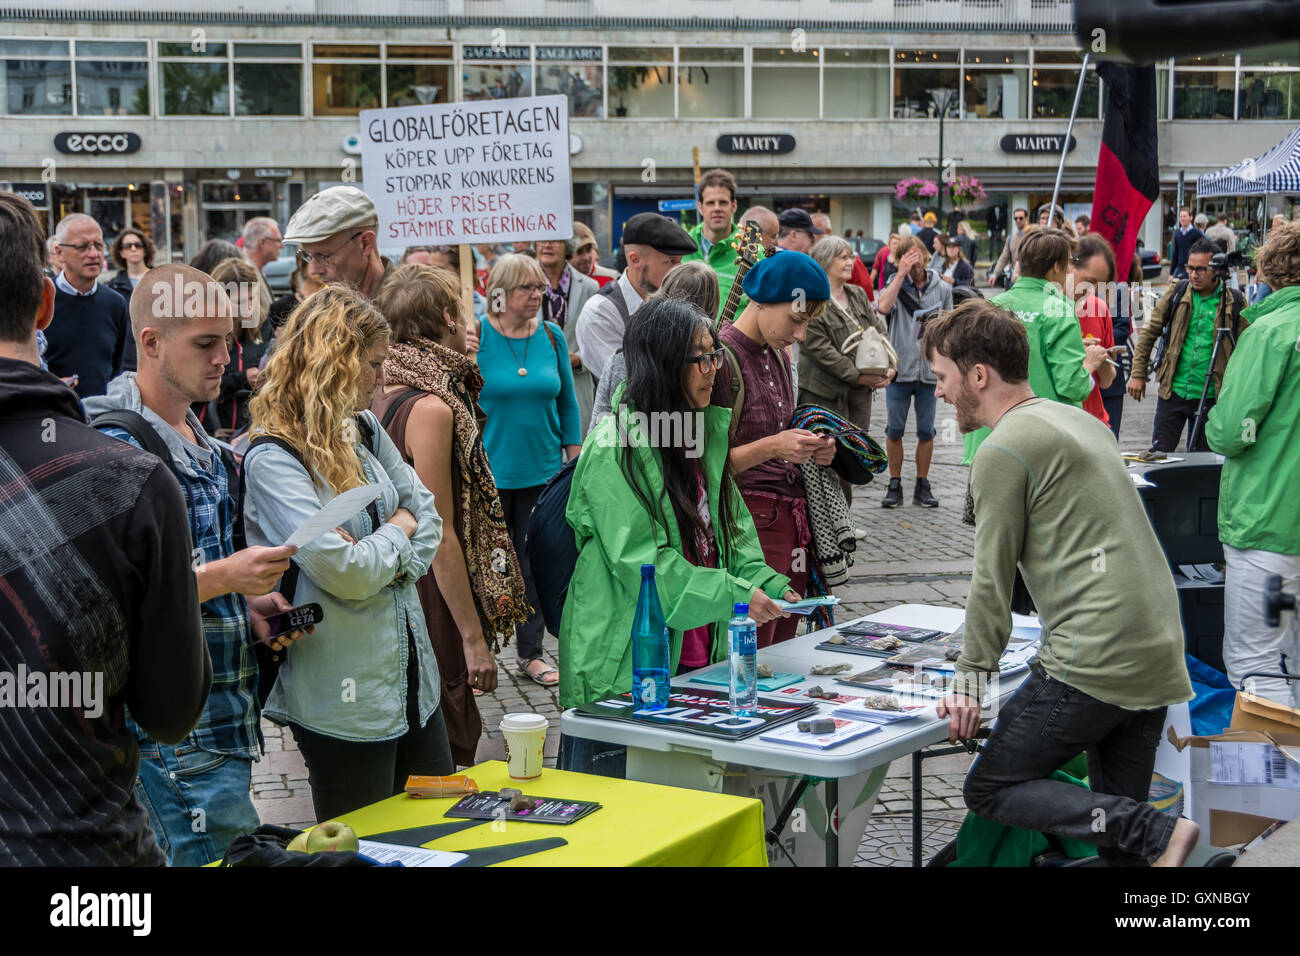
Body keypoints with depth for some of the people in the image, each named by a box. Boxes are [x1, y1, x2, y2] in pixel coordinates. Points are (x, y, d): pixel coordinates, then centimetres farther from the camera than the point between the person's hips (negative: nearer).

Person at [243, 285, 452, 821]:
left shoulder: (362, 429, 8)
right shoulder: (273, 460, -18)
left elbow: (426, 512, 10)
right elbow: (345, 572, -25)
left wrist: (394, 568, -8)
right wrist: (398, 531, -7)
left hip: (410, 672, 8)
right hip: (345, 697, -8)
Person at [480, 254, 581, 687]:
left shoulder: (552, 336, 5)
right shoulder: (476, 337, -6)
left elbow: (567, 404, 10)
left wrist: (576, 463, 8)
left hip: (543, 470, 3)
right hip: (489, 470, -3)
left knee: (537, 565, 9)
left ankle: (531, 652, 20)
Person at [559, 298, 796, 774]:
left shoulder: (705, 436, 11)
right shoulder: (615, 448, -16)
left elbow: (730, 529, 15)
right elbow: (641, 560, -20)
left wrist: (767, 585, -2)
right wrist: (733, 596, -22)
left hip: (696, 656, 8)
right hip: (623, 664, -8)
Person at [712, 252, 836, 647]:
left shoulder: (778, 356, 14)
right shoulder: (722, 357, -12)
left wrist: (811, 449, 7)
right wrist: (770, 447, -20)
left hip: (791, 521, 8)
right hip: (750, 520, -8)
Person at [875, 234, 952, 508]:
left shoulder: (943, 289, 8)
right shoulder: (895, 284, 3)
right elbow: (882, 307, -19)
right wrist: (901, 274, -14)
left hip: (930, 370, 1)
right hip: (899, 369, -1)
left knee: (926, 432, 7)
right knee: (894, 430, 4)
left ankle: (922, 486, 17)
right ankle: (895, 485, 14)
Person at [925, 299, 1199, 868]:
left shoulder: (1003, 451, -7)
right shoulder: (1082, 421, 19)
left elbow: (992, 580, -7)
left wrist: (970, 682, 0)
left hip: (1092, 662, -9)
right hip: (1161, 655, 9)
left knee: (991, 789, 0)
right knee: (1115, 809, 16)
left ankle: (1158, 834, -11)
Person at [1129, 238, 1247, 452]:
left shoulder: (1234, 302, -3)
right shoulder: (1177, 292, 1)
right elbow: (1149, 332, 6)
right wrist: (1138, 374, 2)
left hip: (1211, 396, -1)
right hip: (1173, 392, 1)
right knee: (1160, 452, 2)